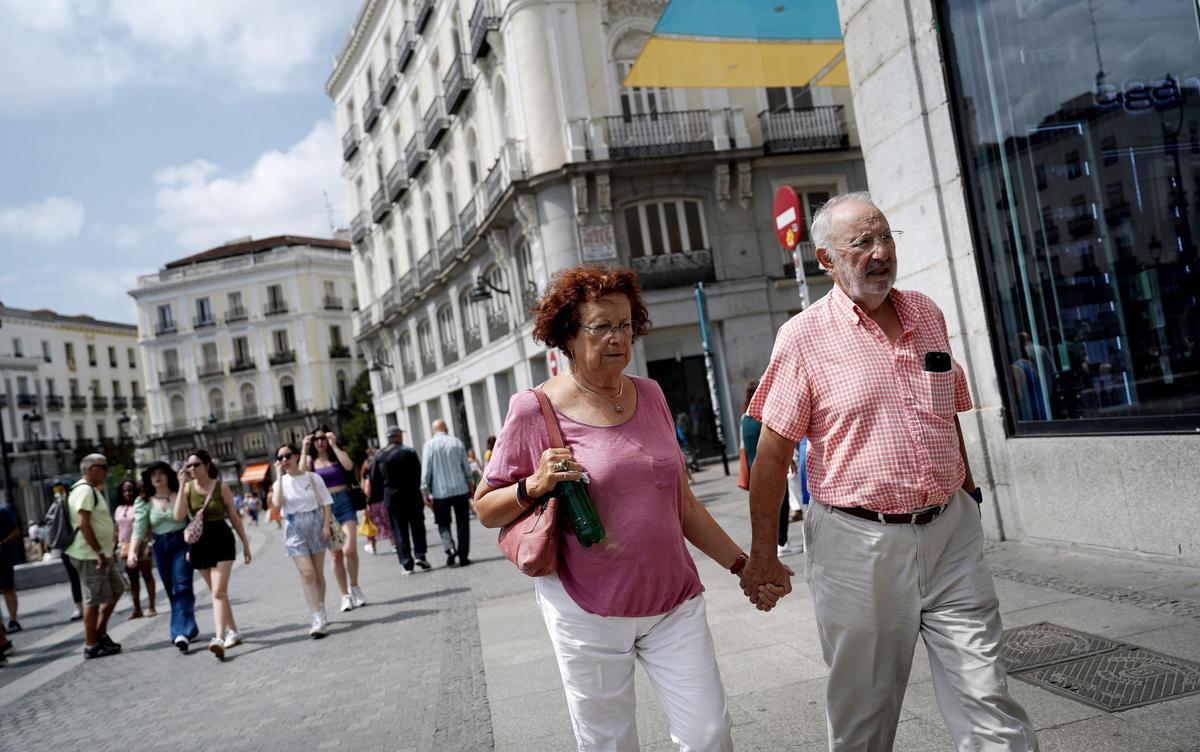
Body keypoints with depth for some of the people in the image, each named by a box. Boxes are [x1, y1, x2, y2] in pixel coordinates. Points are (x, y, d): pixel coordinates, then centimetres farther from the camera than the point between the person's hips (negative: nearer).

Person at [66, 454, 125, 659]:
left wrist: (103, 551, 21)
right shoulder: (85, 490, -16)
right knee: (94, 600, -3)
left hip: (101, 554, 10)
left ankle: (100, 634, 23)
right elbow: (83, 524, -24)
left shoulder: (93, 490, 17)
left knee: (116, 590, 17)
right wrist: (98, 552, -26)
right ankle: (91, 646, 5)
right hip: (90, 556, -10)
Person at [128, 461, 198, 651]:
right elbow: (138, 529, -4)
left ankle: (181, 632, -18)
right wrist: (132, 550, -18)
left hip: (182, 543, -3)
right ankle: (187, 629, 18)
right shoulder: (145, 503, 5)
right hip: (160, 547, 3)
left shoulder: (181, 496, -1)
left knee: (182, 587, -12)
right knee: (172, 591, 8)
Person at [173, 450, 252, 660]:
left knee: (218, 591, -14)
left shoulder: (221, 487, -5)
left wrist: (245, 543, 5)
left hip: (221, 541, -4)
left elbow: (233, 516, 2)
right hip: (199, 543, 4)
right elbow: (179, 516, -12)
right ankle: (233, 631, 27)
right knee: (217, 592, 14)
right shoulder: (188, 488, 1)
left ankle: (219, 638, -22)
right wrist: (182, 486, -15)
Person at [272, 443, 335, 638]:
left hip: (315, 524, 0)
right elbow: (277, 503, -16)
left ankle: (320, 615, 22)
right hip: (295, 529, 0)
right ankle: (319, 619, -13)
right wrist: (279, 476, -12)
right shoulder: (281, 482, 3)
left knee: (318, 574, 7)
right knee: (307, 574, -12)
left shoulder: (312, 477, 0)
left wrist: (326, 525, -8)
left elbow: (326, 503, 2)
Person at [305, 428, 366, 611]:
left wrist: (334, 445, -11)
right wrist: (304, 450, -10)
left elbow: (349, 466, -14)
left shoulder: (338, 454, 8)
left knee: (350, 549, -14)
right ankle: (345, 596, 11)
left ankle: (355, 587, 9)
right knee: (336, 554, 2)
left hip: (344, 504, -1)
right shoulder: (311, 460, 9)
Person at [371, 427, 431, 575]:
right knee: (417, 525, 11)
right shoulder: (409, 452, -7)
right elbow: (418, 474, -7)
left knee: (399, 530, 7)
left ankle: (406, 563, 5)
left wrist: (382, 495, 12)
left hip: (391, 497, 2)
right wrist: (417, 490, 5)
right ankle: (419, 555, -3)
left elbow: (374, 479, 3)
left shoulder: (379, 455, 1)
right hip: (411, 495, -2)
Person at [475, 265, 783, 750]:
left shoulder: (649, 395, 6)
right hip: (588, 614, -3)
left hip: (674, 602, 4)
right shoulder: (535, 410, -8)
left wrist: (741, 564, 13)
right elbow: (485, 508, -1)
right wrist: (536, 486, -19)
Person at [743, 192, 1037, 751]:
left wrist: (968, 494, 21)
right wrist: (763, 553, -8)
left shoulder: (928, 315, 8)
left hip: (950, 533, 4)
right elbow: (772, 453, -8)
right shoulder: (804, 337, -8)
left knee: (988, 703, 5)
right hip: (857, 543, -4)